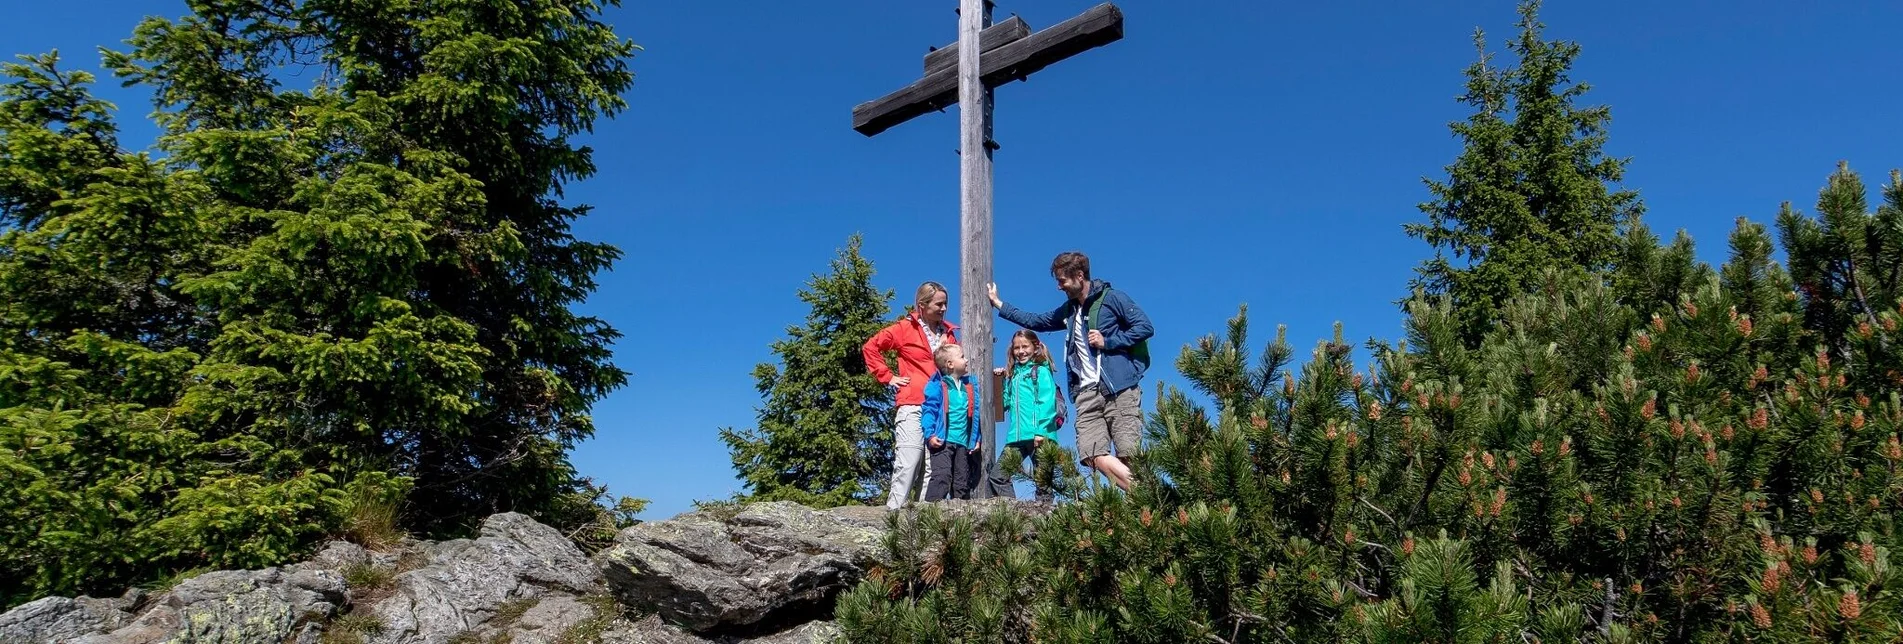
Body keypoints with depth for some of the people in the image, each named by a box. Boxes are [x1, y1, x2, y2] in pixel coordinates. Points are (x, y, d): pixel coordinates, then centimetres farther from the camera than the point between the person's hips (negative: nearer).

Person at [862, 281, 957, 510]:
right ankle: (895, 509, -7)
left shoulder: (949, 332, 16)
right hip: (912, 405, -5)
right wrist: (887, 377, 2)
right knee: (909, 460, -11)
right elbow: (870, 347, 6)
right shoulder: (905, 328, 4)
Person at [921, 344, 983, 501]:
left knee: (962, 482, 10)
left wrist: (977, 439, 15)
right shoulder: (937, 385, -3)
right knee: (941, 476, -19)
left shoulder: (969, 386, 15)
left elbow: (975, 415, 19)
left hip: (963, 443, 6)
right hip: (943, 441, -6)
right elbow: (929, 410, -9)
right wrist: (930, 435, -19)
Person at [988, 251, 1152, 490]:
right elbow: (1035, 321, 33)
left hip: (1120, 390, -6)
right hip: (1087, 393, 6)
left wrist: (1108, 342, -9)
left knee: (1128, 455, -15)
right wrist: (998, 304, 35)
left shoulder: (1112, 298, 2)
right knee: (1093, 456, -13)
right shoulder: (1068, 310, 23)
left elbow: (1146, 327, -4)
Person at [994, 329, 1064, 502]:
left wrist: (1041, 431, -20)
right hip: (1016, 436, 7)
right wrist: (1001, 380, 9)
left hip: (1039, 435, -6)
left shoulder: (1041, 371, 0)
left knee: (1041, 480, 0)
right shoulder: (1013, 374, 19)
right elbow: (1005, 403, 21)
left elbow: (1046, 402, -11)